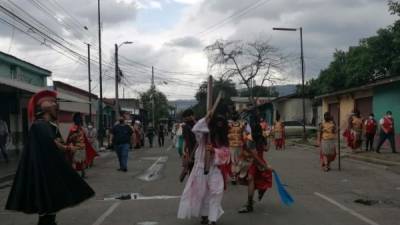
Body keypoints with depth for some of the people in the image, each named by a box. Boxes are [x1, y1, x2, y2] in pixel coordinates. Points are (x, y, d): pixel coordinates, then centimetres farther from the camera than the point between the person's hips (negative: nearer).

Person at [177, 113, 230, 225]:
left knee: (215, 194, -5)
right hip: (202, 167, -1)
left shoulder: (223, 140, 4)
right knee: (201, 192, 7)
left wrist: (214, 150, -20)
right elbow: (196, 129, -22)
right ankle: (204, 215, 25)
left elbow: (225, 154, -4)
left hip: (216, 169, 1)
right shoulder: (204, 135, -3)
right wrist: (206, 118, -26)